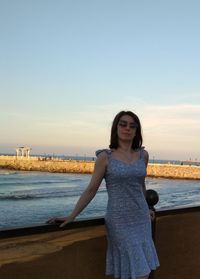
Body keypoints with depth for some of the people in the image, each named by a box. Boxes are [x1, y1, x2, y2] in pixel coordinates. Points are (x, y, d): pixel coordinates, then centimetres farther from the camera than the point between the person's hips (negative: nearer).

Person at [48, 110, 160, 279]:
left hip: (141, 219, 5)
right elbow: (91, 189, -4)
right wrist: (72, 216, -9)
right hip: (120, 221, -4)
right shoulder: (105, 157, -6)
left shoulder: (143, 155, 5)